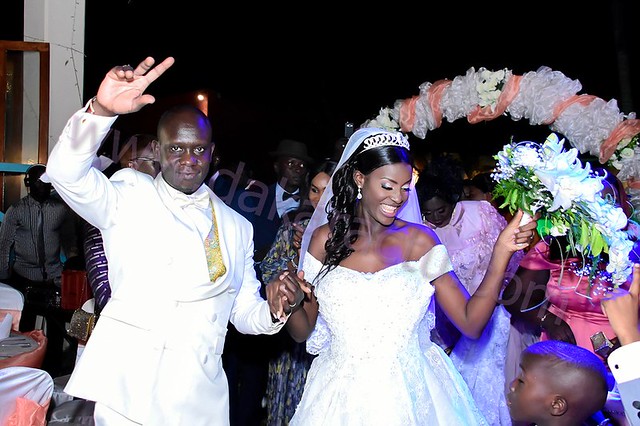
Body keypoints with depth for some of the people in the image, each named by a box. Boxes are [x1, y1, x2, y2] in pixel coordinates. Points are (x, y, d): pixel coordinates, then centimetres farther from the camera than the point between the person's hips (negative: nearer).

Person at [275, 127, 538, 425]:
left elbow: (471, 322, -10)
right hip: (342, 397, 1)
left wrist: (502, 252, -17)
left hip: (408, 396, 0)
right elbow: (302, 332, 2)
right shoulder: (326, 239, -4)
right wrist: (294, 303, -19)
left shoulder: (419, 240, -6)